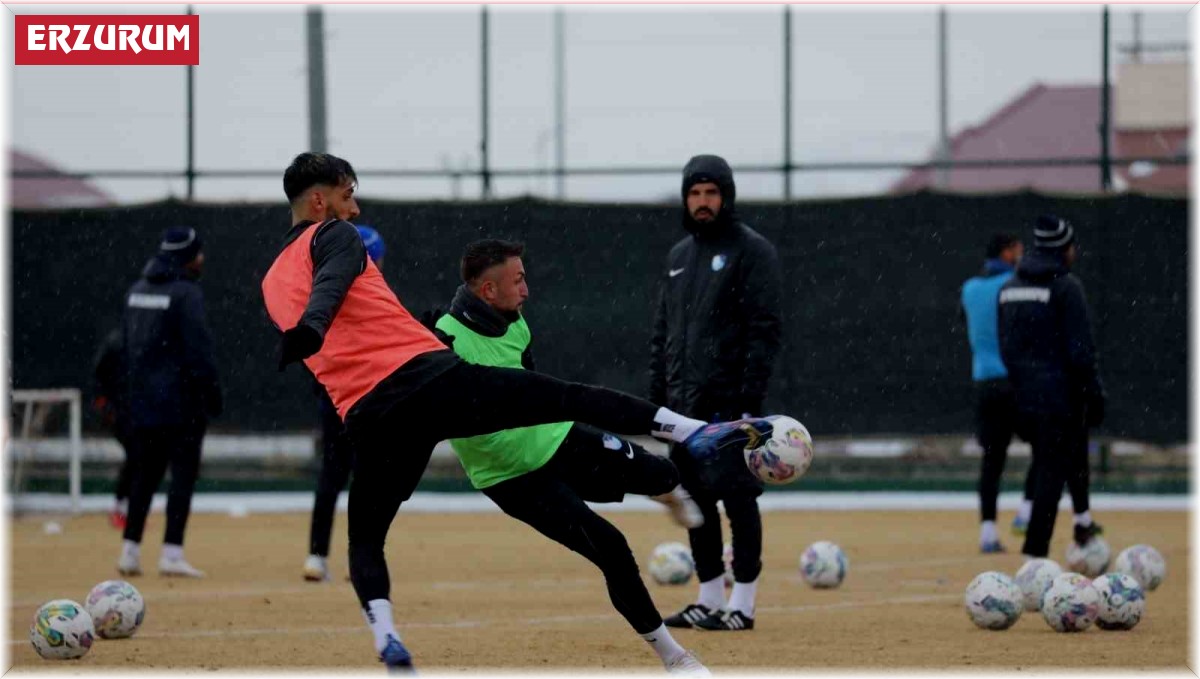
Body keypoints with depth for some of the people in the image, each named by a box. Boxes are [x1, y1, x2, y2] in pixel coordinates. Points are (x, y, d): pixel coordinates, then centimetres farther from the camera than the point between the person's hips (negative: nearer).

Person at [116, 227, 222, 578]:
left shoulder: (138, 290, 12)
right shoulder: (186, 292, -12)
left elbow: (127, 343, 16)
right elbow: (198, 348, -16)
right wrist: (212, 392, -11)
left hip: (142, 400, 7)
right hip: (180, 399, -7)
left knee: (145, 472, 13)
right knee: (183, 471, -4)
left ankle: (130, 551, 12)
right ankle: (172, 553, -9)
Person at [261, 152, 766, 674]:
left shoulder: (272, 284, 25)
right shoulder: (332, 235, 8)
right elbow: (329, 287, -15)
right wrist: (309, 329, -34)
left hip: (369, 418, 5)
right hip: (428, 375, -5)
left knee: (365, 537, 15)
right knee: (570, 398, -1)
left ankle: (385, 635, -10)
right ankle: (693, 432, -7)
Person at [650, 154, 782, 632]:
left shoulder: (752, 251, -4)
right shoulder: (679, 256, 18)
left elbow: (764, 329, -10)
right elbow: (662, 330, 21)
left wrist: (750, 397, -17)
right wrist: (657, 395, 13)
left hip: (728, 398, -7)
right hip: (683, 401, 7)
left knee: (737, 497, -7)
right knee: (694, 499, 8)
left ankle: (743, 605, -4)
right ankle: (709, 600, 15)